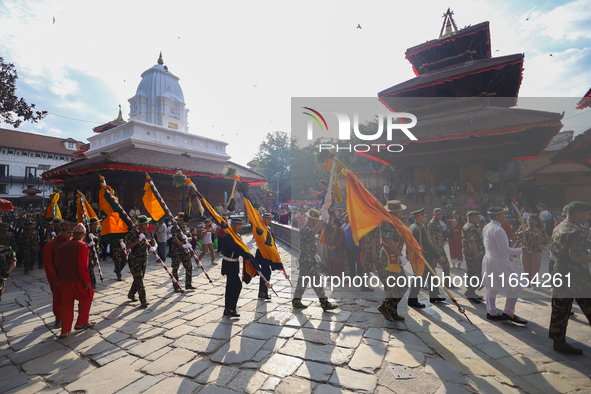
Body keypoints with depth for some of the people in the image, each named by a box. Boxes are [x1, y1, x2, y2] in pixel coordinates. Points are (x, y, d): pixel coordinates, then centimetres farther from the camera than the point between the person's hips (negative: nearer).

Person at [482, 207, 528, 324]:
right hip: (499, 262, -10)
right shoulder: (498, 230, -21)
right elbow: (504, 250, -20)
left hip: (488, 259, 10)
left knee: (492, 287, 14)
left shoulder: (486, 227, 9)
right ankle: (508, 313, 10)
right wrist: (521, 250, -7)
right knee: (515, 287, 3)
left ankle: (491, 312, 22)